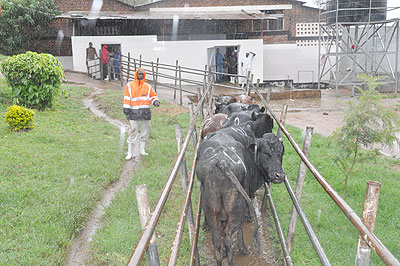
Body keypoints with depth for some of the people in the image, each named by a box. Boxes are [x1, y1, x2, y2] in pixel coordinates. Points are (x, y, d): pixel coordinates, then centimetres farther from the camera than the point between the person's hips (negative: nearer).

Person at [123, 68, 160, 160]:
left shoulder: (148, 87, 11)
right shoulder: (129, 85, 6)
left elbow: (153, 96, 17)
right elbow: (127, 99, 5)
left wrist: (156, 101, -7)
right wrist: (127, 112, -1)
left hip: (146, 112, 3)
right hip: (134, 112, -3)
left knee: (145, 131, 8)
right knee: (133, 132, -5)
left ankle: (142, 150, 22)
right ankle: (130, 153, 1)